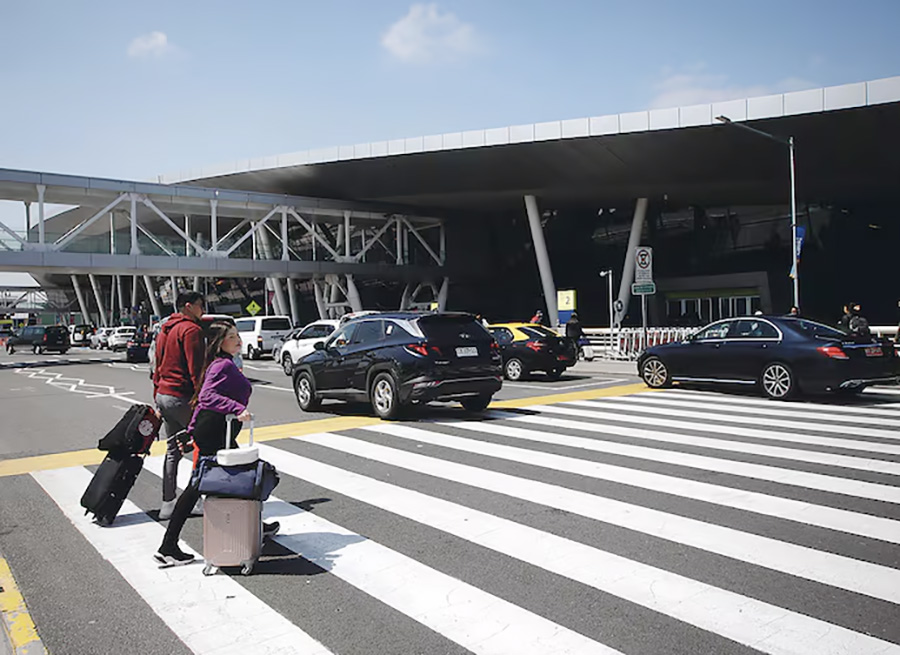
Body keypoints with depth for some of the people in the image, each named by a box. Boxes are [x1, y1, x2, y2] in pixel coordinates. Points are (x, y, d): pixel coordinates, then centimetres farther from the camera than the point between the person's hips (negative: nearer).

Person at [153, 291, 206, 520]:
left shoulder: (164, 331, 18)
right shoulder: (191, 330, -12)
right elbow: (196, 370, -18)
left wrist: (157, 399, 25)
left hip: (164, 395, 9)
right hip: (182, 397, -9)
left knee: (173, 450, 13)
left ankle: (168, 503, 15)